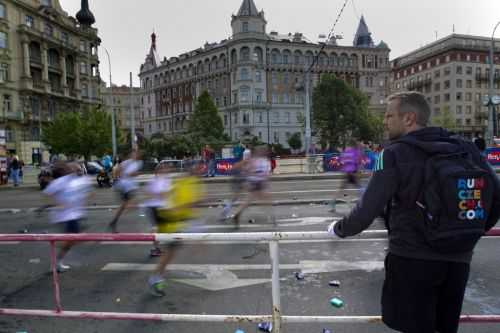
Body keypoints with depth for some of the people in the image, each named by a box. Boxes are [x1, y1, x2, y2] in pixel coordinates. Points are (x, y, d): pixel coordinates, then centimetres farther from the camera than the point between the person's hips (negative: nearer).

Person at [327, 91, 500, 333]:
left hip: (412, 260, -5)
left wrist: (338, 229, 4)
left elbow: (367, 211, -14)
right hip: (458, 261, 6)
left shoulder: (395, 154, -13)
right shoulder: (466, 150, 2)